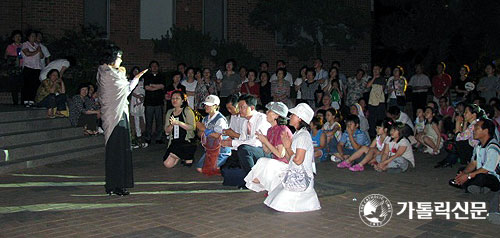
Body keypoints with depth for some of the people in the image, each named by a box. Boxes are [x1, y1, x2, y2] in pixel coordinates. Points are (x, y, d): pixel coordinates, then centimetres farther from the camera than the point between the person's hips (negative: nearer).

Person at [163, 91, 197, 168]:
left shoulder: (187, 111, -3)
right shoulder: (169, 112, 13)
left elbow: (192, 127, -17)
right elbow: (167, 131, 8)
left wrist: (178, 123, -27)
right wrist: (171, 125, -15)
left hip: (186, 141, -6)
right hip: (174, 142, 6)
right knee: (167, 164, -8)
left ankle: (188, 158, 5)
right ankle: (183, 156, 18)